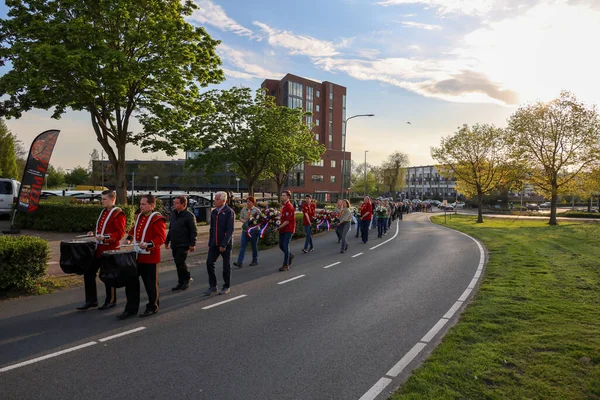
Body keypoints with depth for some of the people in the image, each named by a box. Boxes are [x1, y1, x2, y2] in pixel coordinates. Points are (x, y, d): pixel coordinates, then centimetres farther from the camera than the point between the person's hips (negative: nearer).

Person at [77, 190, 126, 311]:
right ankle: (91, 301, 21)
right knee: (89, 273, 9)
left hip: (109, 250, -8)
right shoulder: (103, 212, 14)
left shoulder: (118, 214, -12)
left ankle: (111, 301, 19)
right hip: (98, 249, 9)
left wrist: (105, 237, -27)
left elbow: (120, 233, -18)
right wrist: (94, 234, 7)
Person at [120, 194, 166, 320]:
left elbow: (161, 237, -18)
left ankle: (152, 307, 23)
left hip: (149, 257, -7)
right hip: (136, 256, 8)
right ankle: (131, 309, 21)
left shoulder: (157, 219, -13)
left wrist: (148, 244, -31)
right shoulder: (139, 216, 12)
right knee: (131, 282, 9)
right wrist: (130, 238, 9)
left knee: (150, 284, 5)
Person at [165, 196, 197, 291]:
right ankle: (181, 283, 20)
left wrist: (192, 244, -17)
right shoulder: (173, 214, 12)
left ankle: (186, 280, 10)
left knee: (180, 263, -10)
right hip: (174, 244, 7)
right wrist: (167, 241, 21)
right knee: (178, 263, 10)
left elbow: (194, 231, -13)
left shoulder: (189, 216, -12)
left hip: (183, 245, -7)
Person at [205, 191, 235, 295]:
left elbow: (230, 230, -17)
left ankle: (226, 287, 20)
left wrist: (224, 244, -21)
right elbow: (212, 229, 16)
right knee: (209, 263, -2)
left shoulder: (229, 212, -11)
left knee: (226, 266, 5)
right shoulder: (214, 212, 10)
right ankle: (213, 286, 9)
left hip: (225, 244, -6)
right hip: (214, 244, 6)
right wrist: (210, 242, 11)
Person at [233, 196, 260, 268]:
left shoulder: (257, 210, -4)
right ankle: (240, 262, -9)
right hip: (245, 230, 3)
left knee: (254, 246, 8)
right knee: (242, 245, -6)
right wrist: (245, 221, -13)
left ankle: (255, 261, 23)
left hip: (254, 230, -3)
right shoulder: (243, 209, 6)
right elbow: (240, 218, 7)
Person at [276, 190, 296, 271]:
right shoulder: (284, 206, 13)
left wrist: (278, 228, -18)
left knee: (285, 246, -6)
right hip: (283, 229, 9)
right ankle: (290, 255, 37)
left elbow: (287, 221, -21)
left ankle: (286, 265, 3)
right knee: (281, 245, 13)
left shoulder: (289, 207, -17)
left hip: (288, 229, -9)